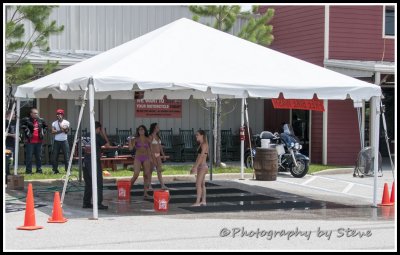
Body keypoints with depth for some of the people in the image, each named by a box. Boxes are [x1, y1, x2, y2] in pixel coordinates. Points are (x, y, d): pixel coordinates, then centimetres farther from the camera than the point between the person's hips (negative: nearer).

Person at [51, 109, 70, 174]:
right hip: (56, 141, 2)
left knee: (67, 155, -6)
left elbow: (66, 131, -11)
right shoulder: (54, 123, 8)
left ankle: (68, 170, -4)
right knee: (54, 156, 1)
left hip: (64, 141, -2)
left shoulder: (66, 122, 2)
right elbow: (53, 132, -6)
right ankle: (55, 170, 11)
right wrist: (60, 130, -13)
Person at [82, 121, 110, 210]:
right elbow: (107, 145, 0)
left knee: (88, 183, 15)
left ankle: (86, 202, 19)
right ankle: (98, 203, -7)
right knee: (98, 183, -3)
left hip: (86, 161, 7)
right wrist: (104, 134, 7)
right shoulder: (97, 136, -10)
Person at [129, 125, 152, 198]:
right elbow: (131, 148, -8)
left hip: (146, 158, 2)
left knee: (146, 175, -3)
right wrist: (130, 141, -20)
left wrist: (150, 159, 12)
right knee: (136, 175, -15)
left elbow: (149, 150, 13)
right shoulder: (135, 139, 0)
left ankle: (145, 192, 3)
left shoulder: (147, 140, 6)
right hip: (137, 158, -2)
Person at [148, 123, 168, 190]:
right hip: (152, 154, -7)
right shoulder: (151, 136, -8)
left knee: (159, 170, 0)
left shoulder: (158, 136, 14)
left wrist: (163, 154, 15)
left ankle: (162, 185, -5)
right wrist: (153, 156, -19)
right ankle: (149, 185, 9)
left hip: (158, 155, 7)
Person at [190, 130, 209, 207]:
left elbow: (201, 156, -20)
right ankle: (203, 201, 16)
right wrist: (194, 166, 19)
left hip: (203, 166, -10)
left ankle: (197, 202, -12)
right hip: (200, 166, 10)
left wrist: (195, 167, -23)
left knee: (198, 184, -11)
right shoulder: (201, 145, 15)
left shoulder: (204, 145, -13)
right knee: (202, 184, 11)